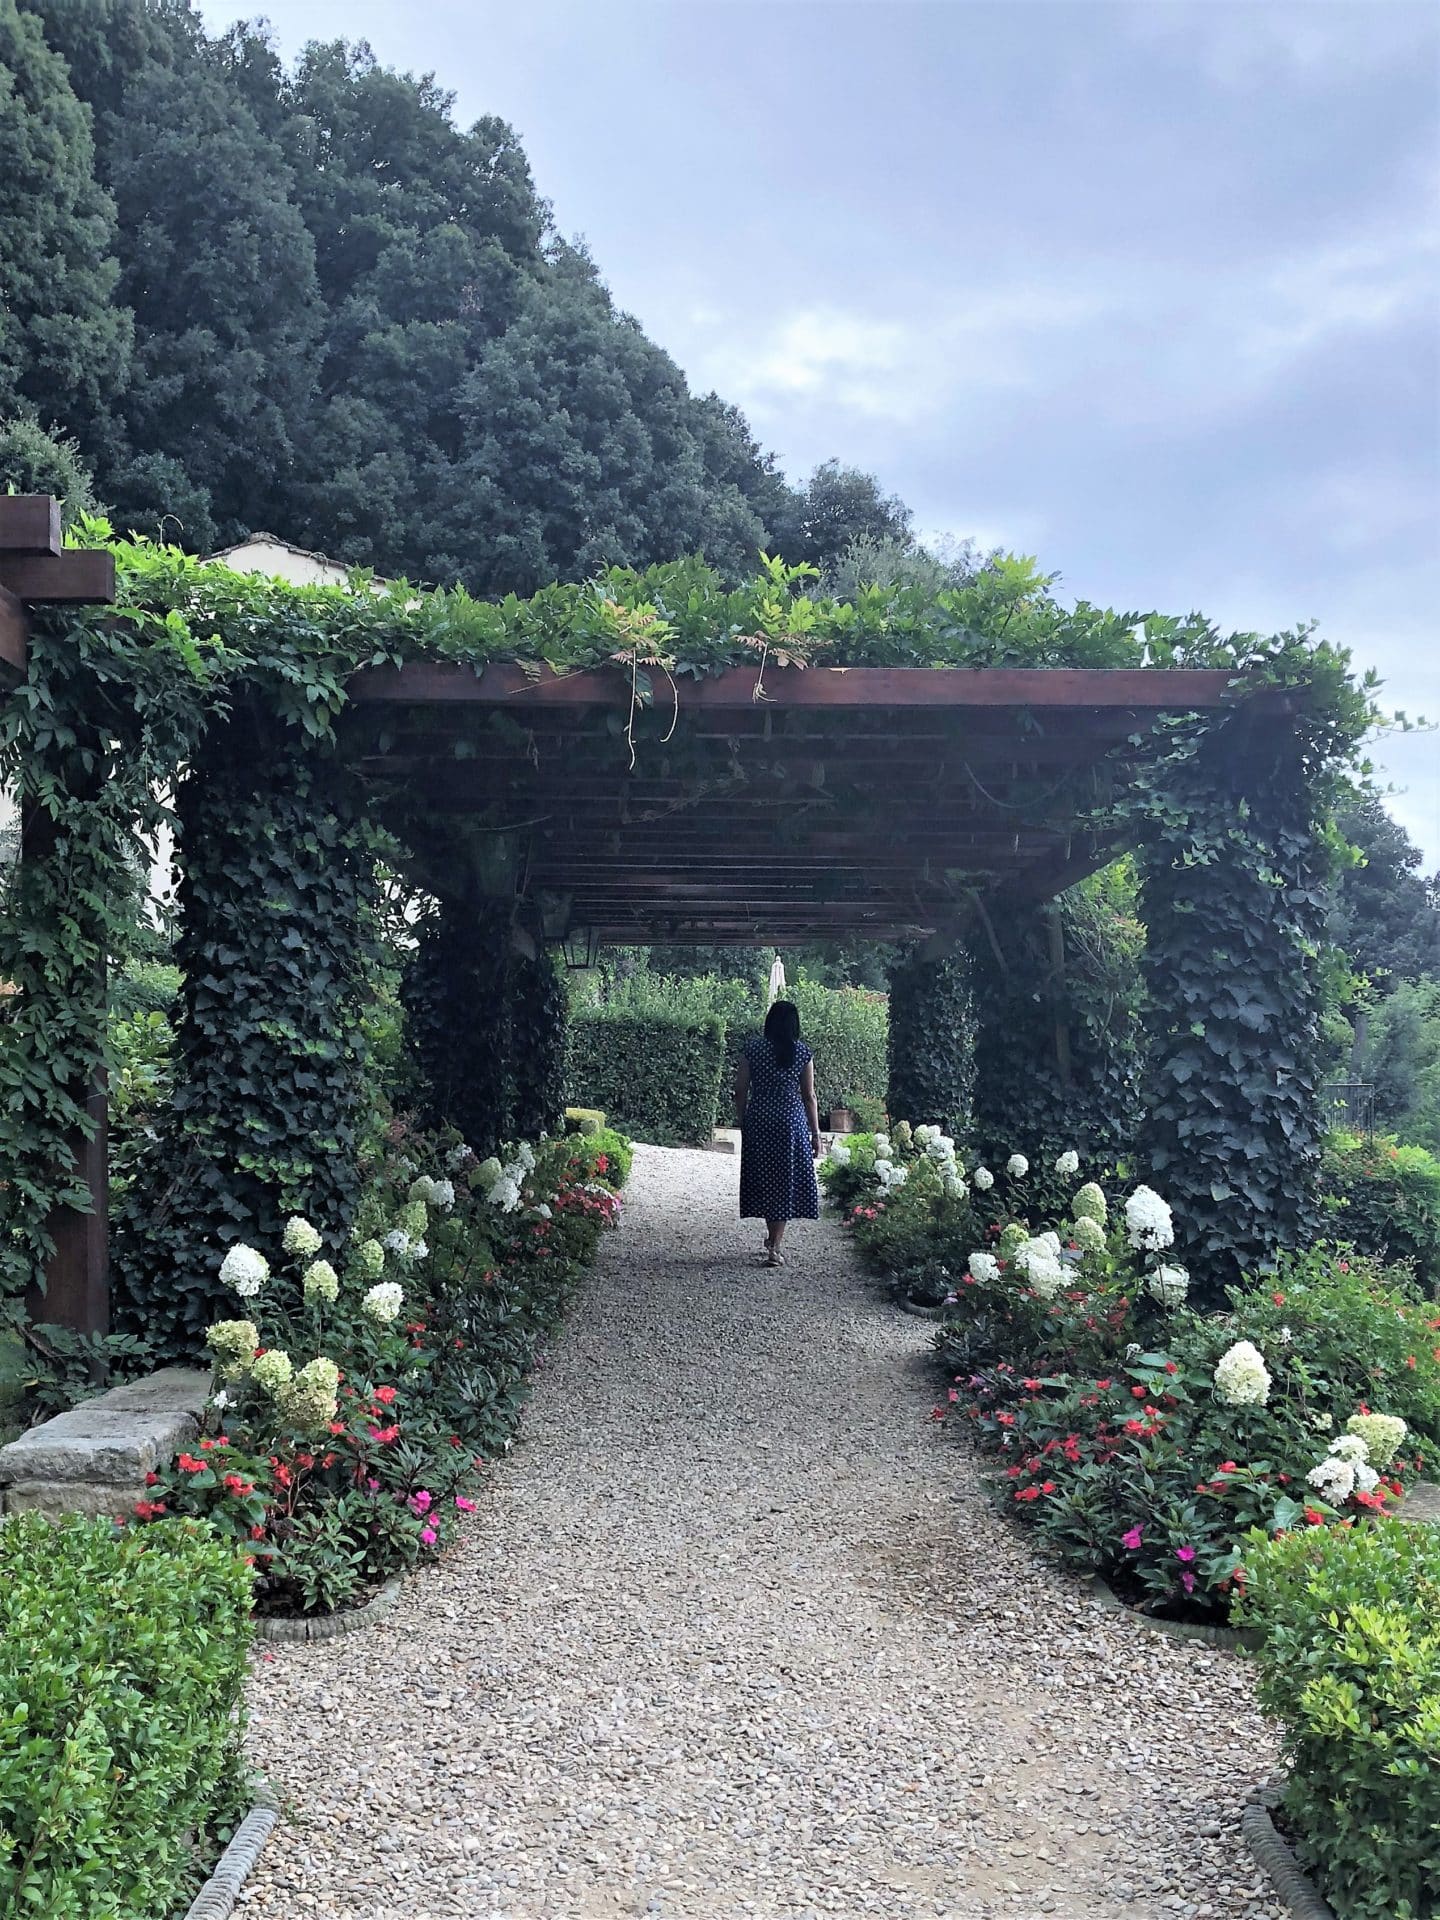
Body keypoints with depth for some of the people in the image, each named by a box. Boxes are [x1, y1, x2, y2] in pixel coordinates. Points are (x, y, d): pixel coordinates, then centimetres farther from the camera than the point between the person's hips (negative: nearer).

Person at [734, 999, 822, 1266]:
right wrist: (816, 1133, 6)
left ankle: (772, 1237, 27)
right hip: (791, 1122, -1)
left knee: (763, 1178, 15)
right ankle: (774, 1247, 2)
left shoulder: (753, 1048, -1)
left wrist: (742, 1124, 11)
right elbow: (809, 1096, 0)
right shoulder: (802, 1052, -2)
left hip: (758, 1122, 1)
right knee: (786, 1182, 5)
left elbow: (741, 1091, 0)